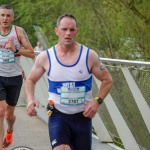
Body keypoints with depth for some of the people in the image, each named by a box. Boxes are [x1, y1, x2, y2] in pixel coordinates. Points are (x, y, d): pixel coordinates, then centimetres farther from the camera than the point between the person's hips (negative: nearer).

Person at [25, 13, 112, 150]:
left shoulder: (89, 56, -5)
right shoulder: (45, 57, -3)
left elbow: (107, 80, 4)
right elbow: (31, 80, 11)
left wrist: (97, 101, -11)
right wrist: (30, 100, -8)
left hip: (83, 116, 1)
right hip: (58, 115, -1)